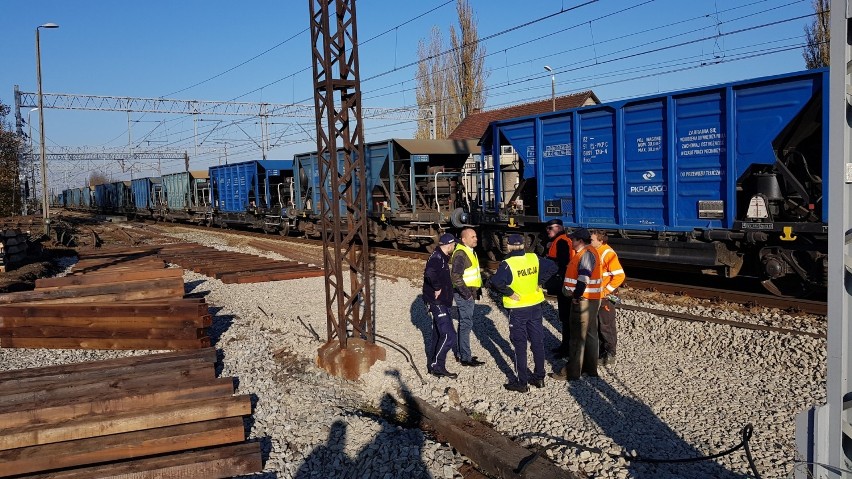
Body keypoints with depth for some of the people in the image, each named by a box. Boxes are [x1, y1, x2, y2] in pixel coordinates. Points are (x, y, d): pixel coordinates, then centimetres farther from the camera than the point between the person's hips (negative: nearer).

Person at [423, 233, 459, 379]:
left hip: (441, 303, 11)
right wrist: (437, 288, -28)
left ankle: (433, 366, 24)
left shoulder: (441, 257, 13)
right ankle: (437, 365, -3)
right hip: (437, 303, -11)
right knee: (449, 336, -10)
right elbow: (430, 273, -39)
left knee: (438, 334, 16)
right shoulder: (437, 258, -20)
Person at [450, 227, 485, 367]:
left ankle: (461, 353, 27)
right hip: (464, 294, -10)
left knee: (464, 324, 16)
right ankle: (465, 358, 2)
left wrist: (477, 290, 18)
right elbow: (455, 276, -24)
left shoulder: (470, 251, 13)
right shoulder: (460, 254, -18)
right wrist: (466, 293, -21)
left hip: (470, 293, 10)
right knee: (466, 325, -5)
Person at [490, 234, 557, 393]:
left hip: (517, 309, -5)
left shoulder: (507, 264, -17)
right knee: (538, 342, 15)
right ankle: (539, 377, 25)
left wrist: (509, 293, -17)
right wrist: (539, 282, 7)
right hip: (535, 306, 5)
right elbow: (552, 267, 7)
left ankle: (522, 382, 9)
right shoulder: (534, 258, -1)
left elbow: (496, 282, -31)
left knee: (520, 345, 4)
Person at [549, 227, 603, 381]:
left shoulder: (587, 254, -18)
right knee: (589, 334, 16)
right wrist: (568, 289, 11)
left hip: (583, 301, -10)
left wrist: (576, 296, -18)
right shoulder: (583, 253, 15)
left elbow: (583, 279, -27)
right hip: (589, 300, 10)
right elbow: (576, 275, 22)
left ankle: (572, 372, 2)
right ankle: (590, 368, 26)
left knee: (578, 337, -4)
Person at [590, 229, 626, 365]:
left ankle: (610, 355, 13)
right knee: (597, 325, 15)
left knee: (606, 326, 2)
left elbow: (620, 275, -22)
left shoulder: (608, 254, -18)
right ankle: (601, 351, 28)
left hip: (605, 296, -8)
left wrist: (606, 290, -18)